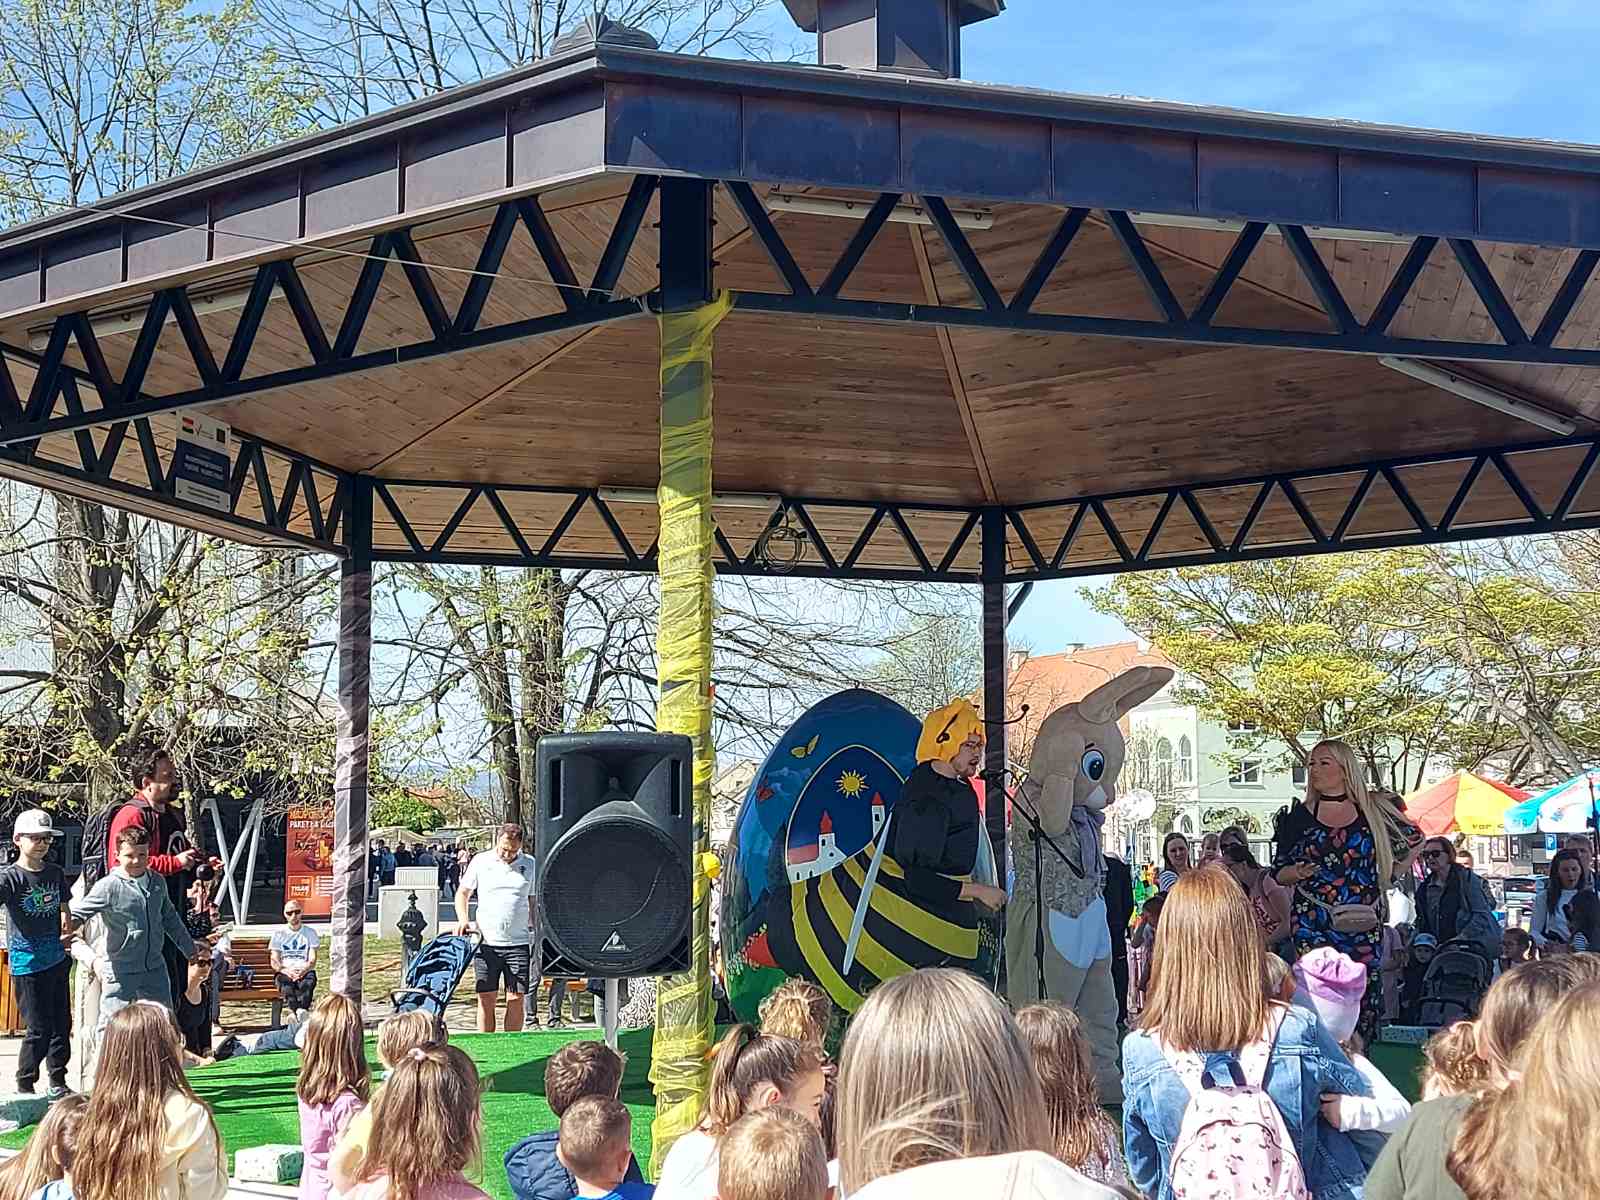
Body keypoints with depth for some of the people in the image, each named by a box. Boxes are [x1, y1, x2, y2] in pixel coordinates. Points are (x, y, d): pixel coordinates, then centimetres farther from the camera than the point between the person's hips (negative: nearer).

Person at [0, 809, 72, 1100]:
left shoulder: (54, 873, 6)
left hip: (56, 960, 6)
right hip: (27, 964, -6)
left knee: (62, 1024, 12)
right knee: (40, 1029, -3)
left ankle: (58, 1084, 25)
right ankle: (24, 1087, 13)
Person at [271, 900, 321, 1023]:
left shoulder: (310, 932, 18)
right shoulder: (278, 933, 18)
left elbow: (312, 960, 6)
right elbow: (274, 962, 6)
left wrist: (303, 970, -17)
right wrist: (287, 971, -16)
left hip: (305, 970, 0)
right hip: (284, 971, 0)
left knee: (308, 981, -36)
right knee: (286, 982, -36)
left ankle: (301, 1010, -59)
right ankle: (295, 1010, -58)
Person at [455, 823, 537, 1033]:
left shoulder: (529, 865, 7)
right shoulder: (480, 861, 5)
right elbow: (462, 893, 12)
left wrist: (536, 932, 8)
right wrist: (463, 919, -5)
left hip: (518, 943, 0)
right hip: (487, 942, 0)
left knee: (516, 999, 0)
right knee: (486, 999, 1)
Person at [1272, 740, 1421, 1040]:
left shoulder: (1375, 809, 7)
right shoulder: (1300, 816, 6)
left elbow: (1414, 839, 23)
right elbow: (1278, 873, 7)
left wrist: (1390, 878, 14)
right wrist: (1298, 872, -14)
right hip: (1313, 923, -1)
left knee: (1365, 997, -3)